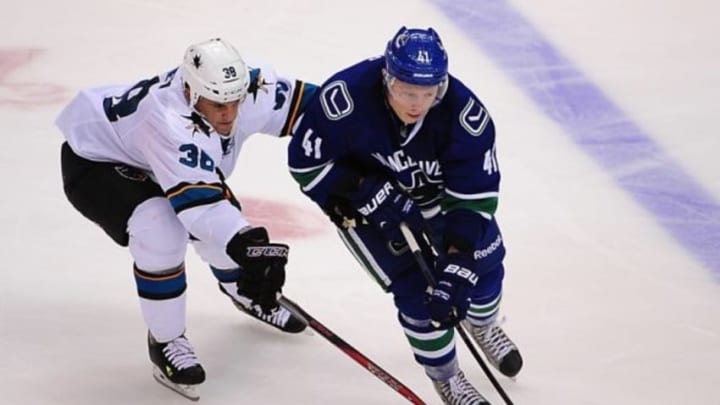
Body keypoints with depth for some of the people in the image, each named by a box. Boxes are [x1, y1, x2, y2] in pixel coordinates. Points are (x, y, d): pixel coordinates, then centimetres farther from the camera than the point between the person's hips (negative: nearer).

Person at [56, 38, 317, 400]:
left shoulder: (248, 90, -24)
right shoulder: (170, 121, -43)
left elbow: (304, 101, -12)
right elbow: (197, 198, -49)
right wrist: (248, 245, -58)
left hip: (145, 158, 8)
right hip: (95, 161, -8)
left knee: (225, 225, 7)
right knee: (162, 229, -30)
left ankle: (244, 291, 41)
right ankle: (165, 342, -10)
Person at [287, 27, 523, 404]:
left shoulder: (464, 113, -33)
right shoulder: (345, 98, -39)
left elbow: (475, 197, -27)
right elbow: (306, 164, -25)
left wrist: (456, 272, -33)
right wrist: (376, 199, -30)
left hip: (436, 189, 3)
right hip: (362, 196, -3)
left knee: (484, 257, 8)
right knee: (415, 286, -10)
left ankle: (482, 325, 43)